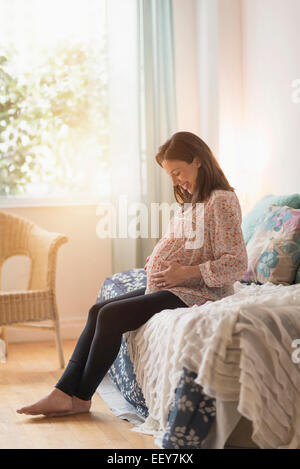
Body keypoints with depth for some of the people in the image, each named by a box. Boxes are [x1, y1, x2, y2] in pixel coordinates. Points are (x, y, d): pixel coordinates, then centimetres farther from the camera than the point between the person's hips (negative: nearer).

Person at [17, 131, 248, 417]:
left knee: (111, 316, -18)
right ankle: (64, 391, -7)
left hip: (196, 293, -10)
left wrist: (186, 272, -21)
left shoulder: (222, 201, -12)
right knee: (98, 311, -3)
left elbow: (237, 264, -18)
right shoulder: (189, 200, 17)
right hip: (163, 287, 10)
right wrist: (157, 260, 7)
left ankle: (81, 398, -5)